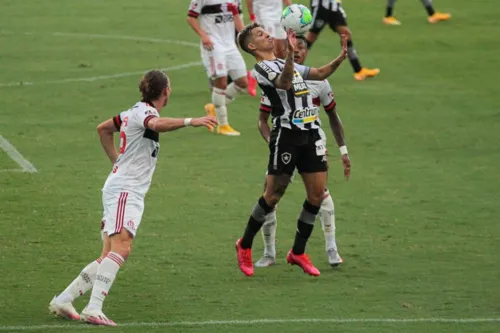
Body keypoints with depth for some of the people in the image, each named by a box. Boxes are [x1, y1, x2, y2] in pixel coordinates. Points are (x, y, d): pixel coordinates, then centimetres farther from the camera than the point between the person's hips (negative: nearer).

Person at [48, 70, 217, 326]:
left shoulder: (138, 111, 18)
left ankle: (63, 300, 8)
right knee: (121, 248, -24)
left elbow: (103, 128, 34)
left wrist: (116, 161, 33)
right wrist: (190, 122, -44)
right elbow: (157, 124, -36)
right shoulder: (143, 111, -10)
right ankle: (94, 309, -35)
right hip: (125, 191, -10)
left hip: (130, 192, 10)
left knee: (109, 255, 6)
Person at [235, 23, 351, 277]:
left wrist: (340, 58, 7)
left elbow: (320, 73, 25)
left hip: (311, 133, 7)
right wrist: (290, 54, -42)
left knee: (317, 194, 2)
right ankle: (245, 245, 15)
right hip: (287, 134, -7)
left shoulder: (285, 63, 21)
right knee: (273, 195, -3)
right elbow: (285, 83, -26)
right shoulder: (262, 67, -6)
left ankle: (298, 252, 13)